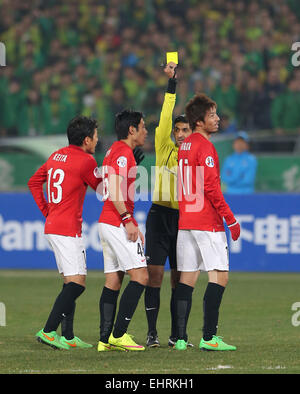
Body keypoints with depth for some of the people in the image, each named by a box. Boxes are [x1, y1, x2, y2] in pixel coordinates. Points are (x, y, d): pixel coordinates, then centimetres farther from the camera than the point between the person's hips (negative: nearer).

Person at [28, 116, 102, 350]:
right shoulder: (85, 161, -12)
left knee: (71, 282, 13)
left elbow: (34, 182, 20)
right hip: (68, 229, -9)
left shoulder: (57, 156, 13)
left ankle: (68, 337, 13)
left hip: (53, 225, 9)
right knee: (77, 283, -11)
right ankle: (49, 331, -18)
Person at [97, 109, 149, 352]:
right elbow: (115, 188, -21)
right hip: (118, 223, -10)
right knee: (140, 276, -11)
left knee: (113, 280, 7)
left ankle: (106, 339, 3)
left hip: (108, 223, 10)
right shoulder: (123, 152, -11)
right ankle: (118, 335, -15)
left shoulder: (115, 151, 20)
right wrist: (128, 220, -22)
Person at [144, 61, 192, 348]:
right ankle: (152, 332, -4)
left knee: (180, 278, 4)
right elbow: (166, 115, -8)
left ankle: (176, 335, 11)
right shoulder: (164, 148, 3)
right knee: (154, 273, -7)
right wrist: (171, 82, -15)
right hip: (160, 215, -2)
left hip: (184, 218, 2)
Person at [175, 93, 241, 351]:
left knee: (187, 278, 8)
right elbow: (211, 187, -18)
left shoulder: (184, 146, 15)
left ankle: (180, 337, 5)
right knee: (219, 276, -7)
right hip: (207, 222, -9)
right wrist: (231, 219, -13)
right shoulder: (205, 146, -12)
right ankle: (209, 337, -13)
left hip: (185, 221, 9)